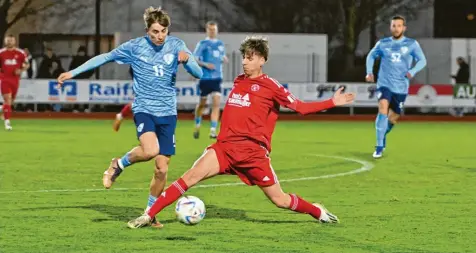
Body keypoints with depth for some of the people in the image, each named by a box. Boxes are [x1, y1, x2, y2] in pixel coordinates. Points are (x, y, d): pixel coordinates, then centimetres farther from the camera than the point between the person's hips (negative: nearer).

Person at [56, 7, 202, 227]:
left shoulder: (176, 45, -2)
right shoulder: (135, 47, -5)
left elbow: (198, 74, -6)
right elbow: (104, 58, 6)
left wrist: (186, 61, -28)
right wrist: (73, 72, 6)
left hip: (167, 113, 2)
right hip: (144, 108, -2)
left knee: (162, 169, 1)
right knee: (150, 150, -31)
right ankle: (119, 165, -1)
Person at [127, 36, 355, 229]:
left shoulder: (270, 86, -1)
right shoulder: (238, 82, 15)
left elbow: (301, 107, 0)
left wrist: (333, 102, -6)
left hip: (254, 151, -4)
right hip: (226, 146, 4)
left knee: (279, 199, 2)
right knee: (190, 177, -17)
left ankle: (319, 212, 28)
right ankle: (149, 215, -16)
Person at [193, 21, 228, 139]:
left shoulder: (220, 44, 12)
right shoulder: (202, 44, -2)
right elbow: (193, 59, -5)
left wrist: (224, 59, 1)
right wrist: (205, 64, -20)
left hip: (217, 78, 3)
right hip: (205, 77, -3)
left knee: (216, 103, -11)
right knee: (202, 103, 8)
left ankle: (213, 130, -13)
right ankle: (197, 125, 31)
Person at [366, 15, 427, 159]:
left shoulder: (412, 44, -1)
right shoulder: (383, 44, 3)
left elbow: (422, 61, 1)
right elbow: (371, 56, 19)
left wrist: (412, 72, -17)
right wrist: (369, 72, 5)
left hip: (401, 88, 1)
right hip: (384, 84, -1)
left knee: (392, 119, 10)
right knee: (383, 110, -25)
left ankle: (383, 134, 45)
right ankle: (379, 147, -21)